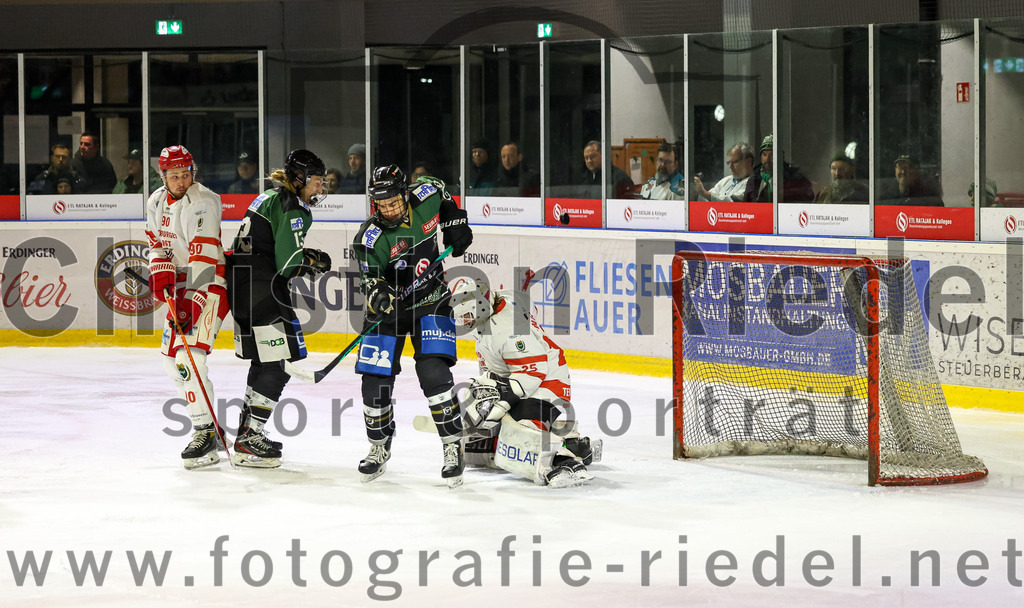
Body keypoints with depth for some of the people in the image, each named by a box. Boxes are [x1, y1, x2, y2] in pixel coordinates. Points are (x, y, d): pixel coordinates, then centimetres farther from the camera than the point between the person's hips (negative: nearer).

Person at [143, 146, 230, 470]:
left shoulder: (202, 203, -20)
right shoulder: (157, 202, 7)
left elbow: (203, 259, -26)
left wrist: (192, 304, -31)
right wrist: (160, 270, -1)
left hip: (208, 285, -9)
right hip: (179, 286, 9)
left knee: (189, 357, -21)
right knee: (173, 361, 11)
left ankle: (206, 433, -19)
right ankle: (203, 421, 23)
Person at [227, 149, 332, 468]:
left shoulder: (270, 198, 18)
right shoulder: (292, 209, -13)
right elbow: (289, 265, -18)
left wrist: (304, 256, 12)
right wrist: (316, 261, 2)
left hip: (242, 285, 11)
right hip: (262, 289, -11)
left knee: (263, 360, 20)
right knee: (278, 364, -8)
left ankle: (247, 432, 27)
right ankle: (248, 441, -10)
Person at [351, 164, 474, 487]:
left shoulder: (426, 196, -13)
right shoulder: (370, 238, -20)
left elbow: (442, 193, 12)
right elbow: (371, 280, -15)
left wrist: (455, 224, 6)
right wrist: (378, 295, -37)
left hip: (430, 302, 0)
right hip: (389, 306, 0)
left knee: (433, 371, -19)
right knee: (375, 378, -3)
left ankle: (453, 446, -8)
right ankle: (380, 447, 22)